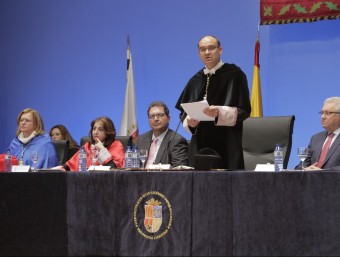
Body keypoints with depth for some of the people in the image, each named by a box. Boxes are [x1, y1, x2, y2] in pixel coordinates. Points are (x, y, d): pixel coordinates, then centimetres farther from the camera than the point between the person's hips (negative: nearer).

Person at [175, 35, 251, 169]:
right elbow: (184, 111, 15)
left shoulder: (234, 74, -1)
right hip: (200, 145, 4)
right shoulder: (195, 81, 13)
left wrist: (220, 113, -23)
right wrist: (189, 121, -8)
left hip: (226, 144, -4)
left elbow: (243, 110, -7)